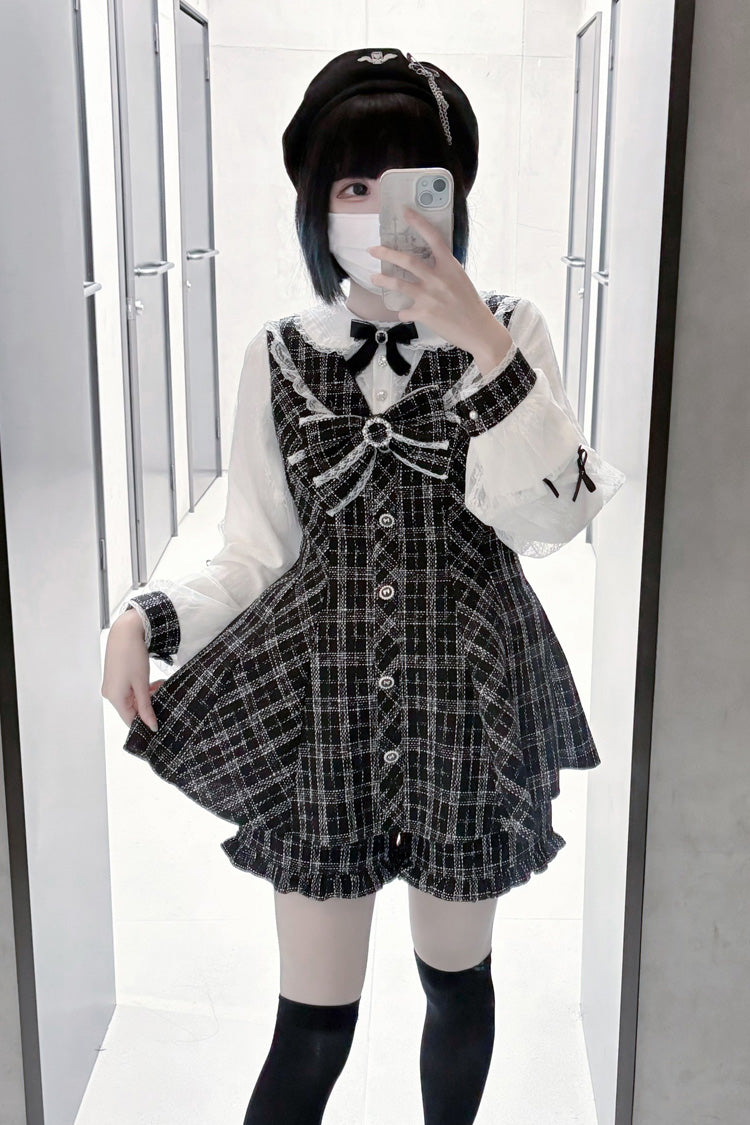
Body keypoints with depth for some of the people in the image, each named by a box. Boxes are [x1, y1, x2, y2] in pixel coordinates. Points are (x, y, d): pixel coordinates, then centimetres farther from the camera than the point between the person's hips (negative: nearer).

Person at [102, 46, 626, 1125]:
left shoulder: (507, 331, -1)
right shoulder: (282, 353, 2)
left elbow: (549, 521, -13)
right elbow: (255, 556, 3)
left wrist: (483, 347, -22)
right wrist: (147, 614, -13)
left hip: (468, 708, 0)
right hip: (322, 710, 0)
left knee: (458, 977, 19)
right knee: (312, 1026, 4)